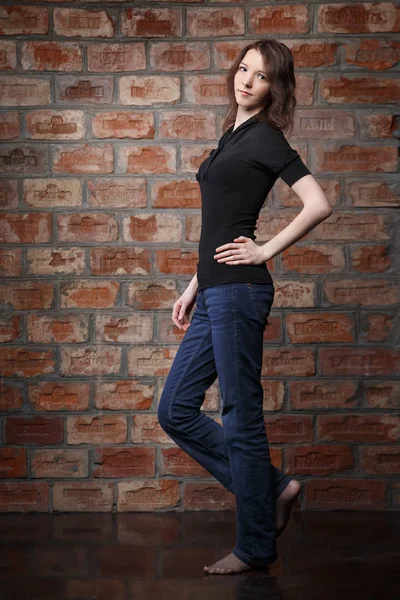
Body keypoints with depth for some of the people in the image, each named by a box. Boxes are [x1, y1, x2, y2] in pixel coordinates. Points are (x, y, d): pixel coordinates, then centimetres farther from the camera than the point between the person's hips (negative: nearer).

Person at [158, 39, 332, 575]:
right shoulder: (233, 135, 19)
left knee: (241, 418, -1)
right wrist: (194, 287, 20)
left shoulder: (266, 138, -7)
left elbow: (319, 205, -18)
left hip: (238, 291, -9)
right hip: (216, 294, 10)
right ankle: (272, 489, 19)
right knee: (176, 411, 12)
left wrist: (265, 251, -12)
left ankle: (256, 548, 11)